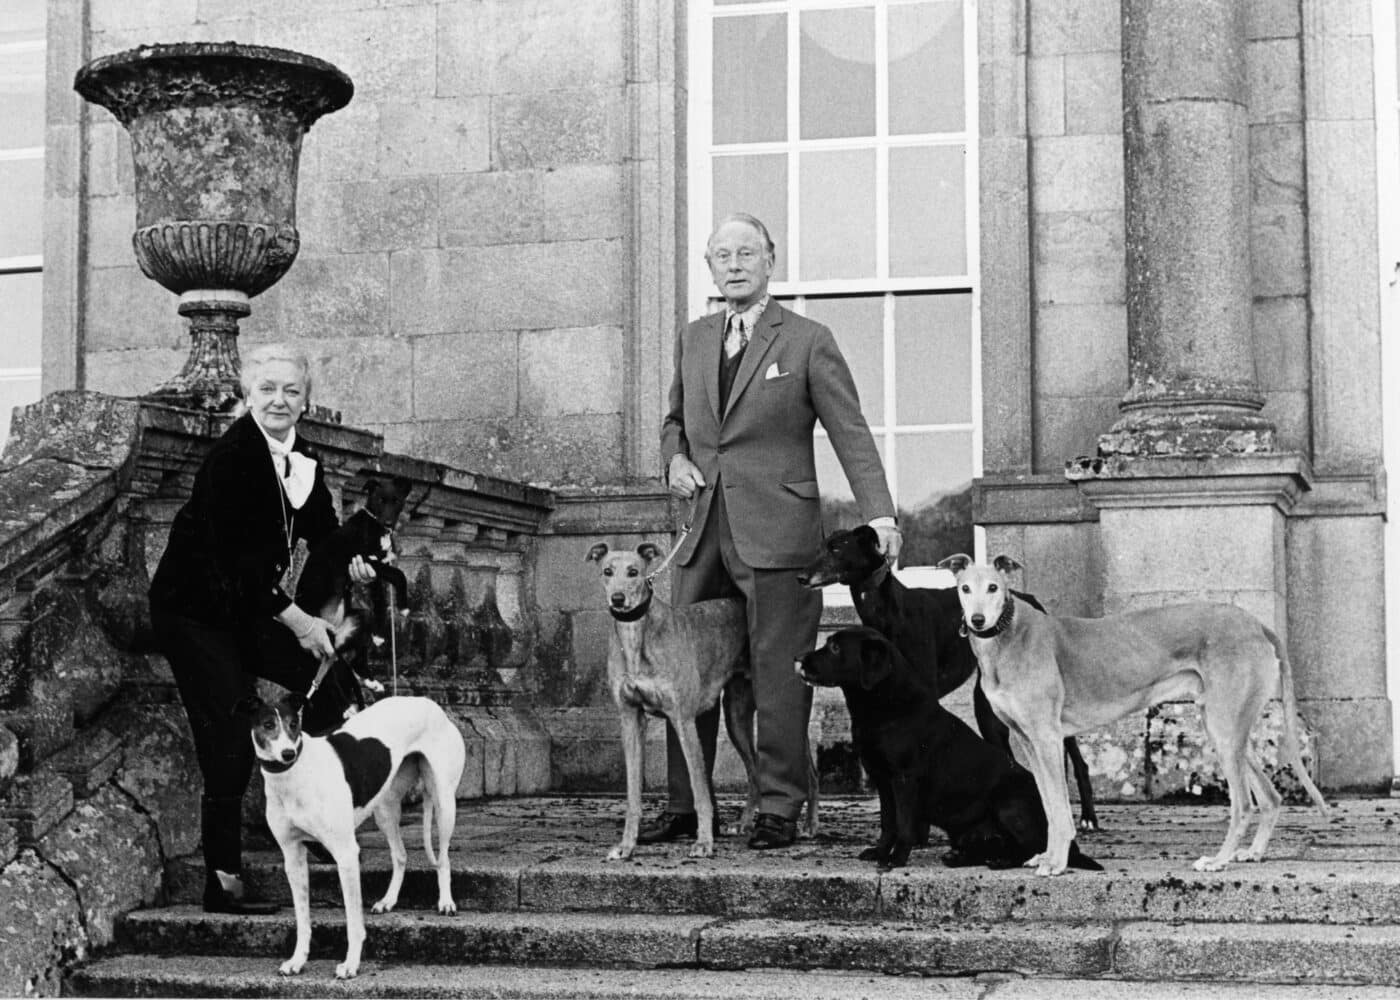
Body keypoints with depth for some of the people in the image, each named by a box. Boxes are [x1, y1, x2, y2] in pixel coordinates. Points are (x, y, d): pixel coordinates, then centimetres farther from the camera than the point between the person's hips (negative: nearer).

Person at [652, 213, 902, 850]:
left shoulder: (808, 342, -1)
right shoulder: (692, 341, 16)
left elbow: (851, 433, -3)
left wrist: (879, 515, -13)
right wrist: (675, 458, 6)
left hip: (777, 534, -5)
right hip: (704, 533, 5)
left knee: (778, 676, -3)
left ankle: (780, 810, 5)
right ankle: (683, 808, 15)